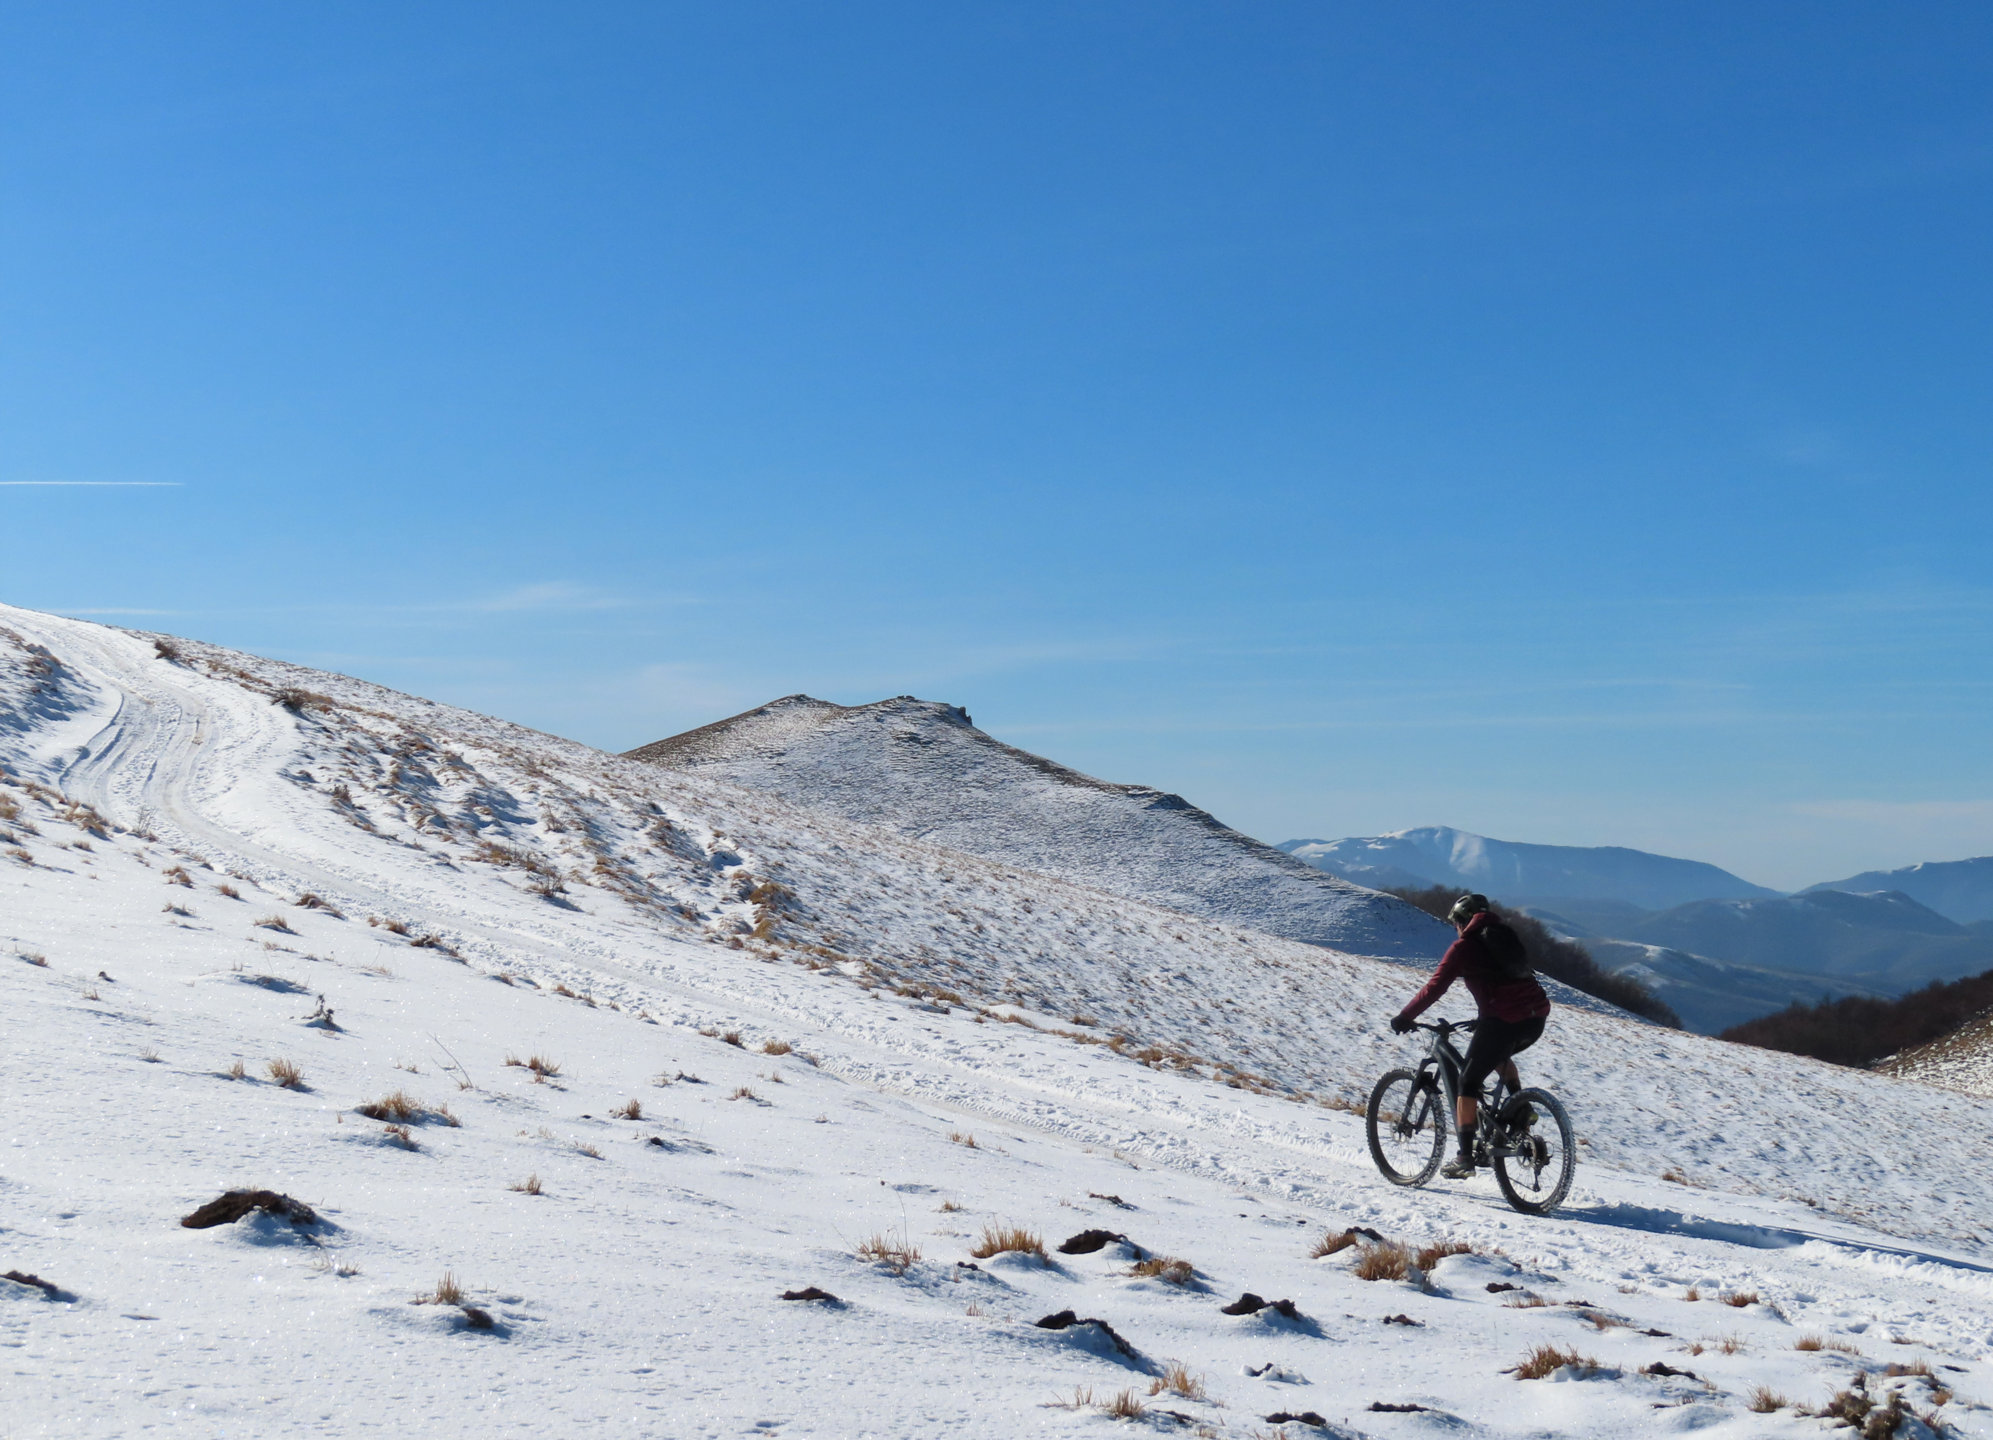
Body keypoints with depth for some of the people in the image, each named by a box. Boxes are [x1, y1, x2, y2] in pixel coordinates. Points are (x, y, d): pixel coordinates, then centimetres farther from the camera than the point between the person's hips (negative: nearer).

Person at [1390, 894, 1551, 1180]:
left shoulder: (1463, 947, 3)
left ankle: (1465, 1158, 4)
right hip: (1536, 1019, 7)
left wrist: (1404, 1018, 7)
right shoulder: (1506, 935, 22)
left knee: (1468, 1083, 7)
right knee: (1500, 1054, 37)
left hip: (1503, 1022, -7)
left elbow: (1435, 987, -2)